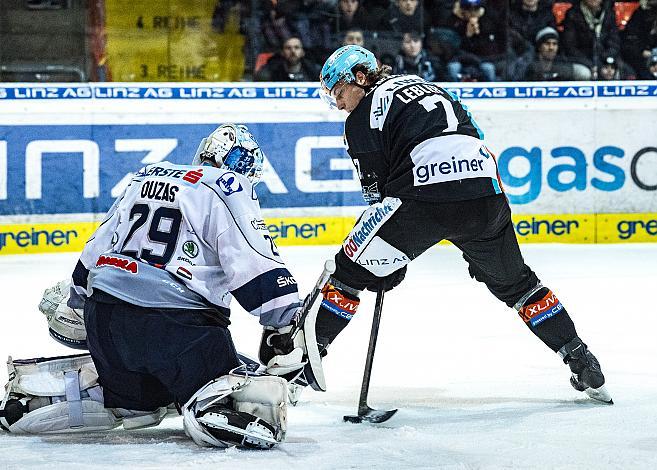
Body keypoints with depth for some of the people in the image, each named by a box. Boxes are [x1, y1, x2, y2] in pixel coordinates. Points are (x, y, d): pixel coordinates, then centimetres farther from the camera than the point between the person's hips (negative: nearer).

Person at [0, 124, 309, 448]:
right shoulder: (228, 188, -1)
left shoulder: (148, 177, 20)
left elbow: (97, 249, 27)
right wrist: (289, 321, -5)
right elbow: (257, 264, -10)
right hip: (178, 323, -7)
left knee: (134, 400, 25)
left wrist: (77, 301, 39)